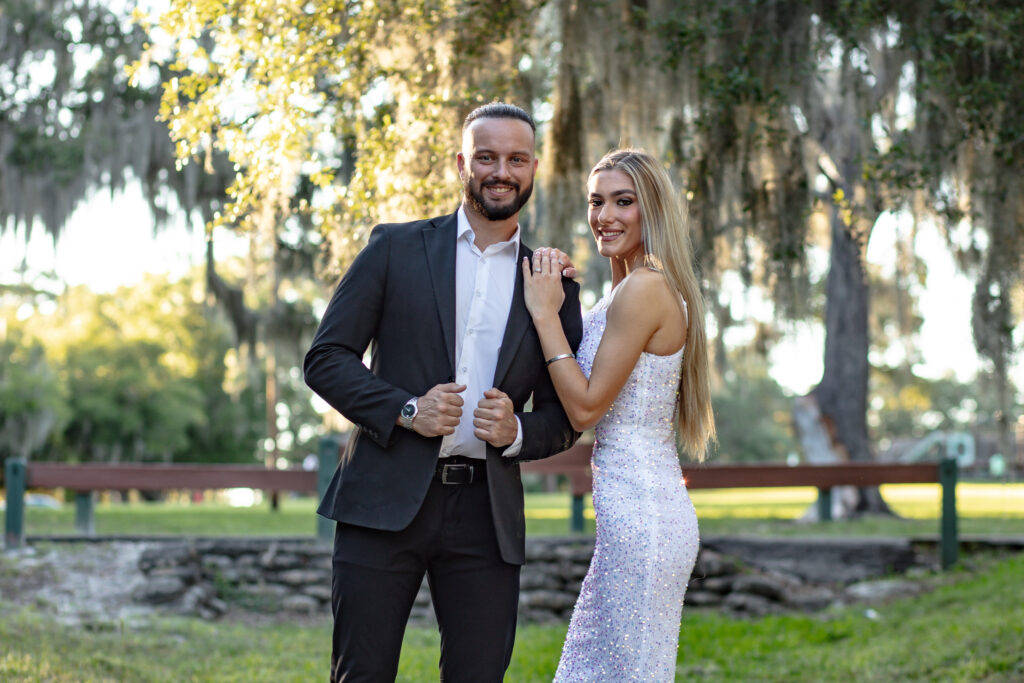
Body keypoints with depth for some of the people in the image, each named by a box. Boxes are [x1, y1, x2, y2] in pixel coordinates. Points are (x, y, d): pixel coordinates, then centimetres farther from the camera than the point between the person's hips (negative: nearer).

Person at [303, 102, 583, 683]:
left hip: (487, 513, 2)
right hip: (386, 500, -2)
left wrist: (517, 432, -8)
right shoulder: (396, 248, 6)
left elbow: (566, 416, 14)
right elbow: (326, 358, 3)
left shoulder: (553, 284, 12)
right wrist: (406, 410, -12)